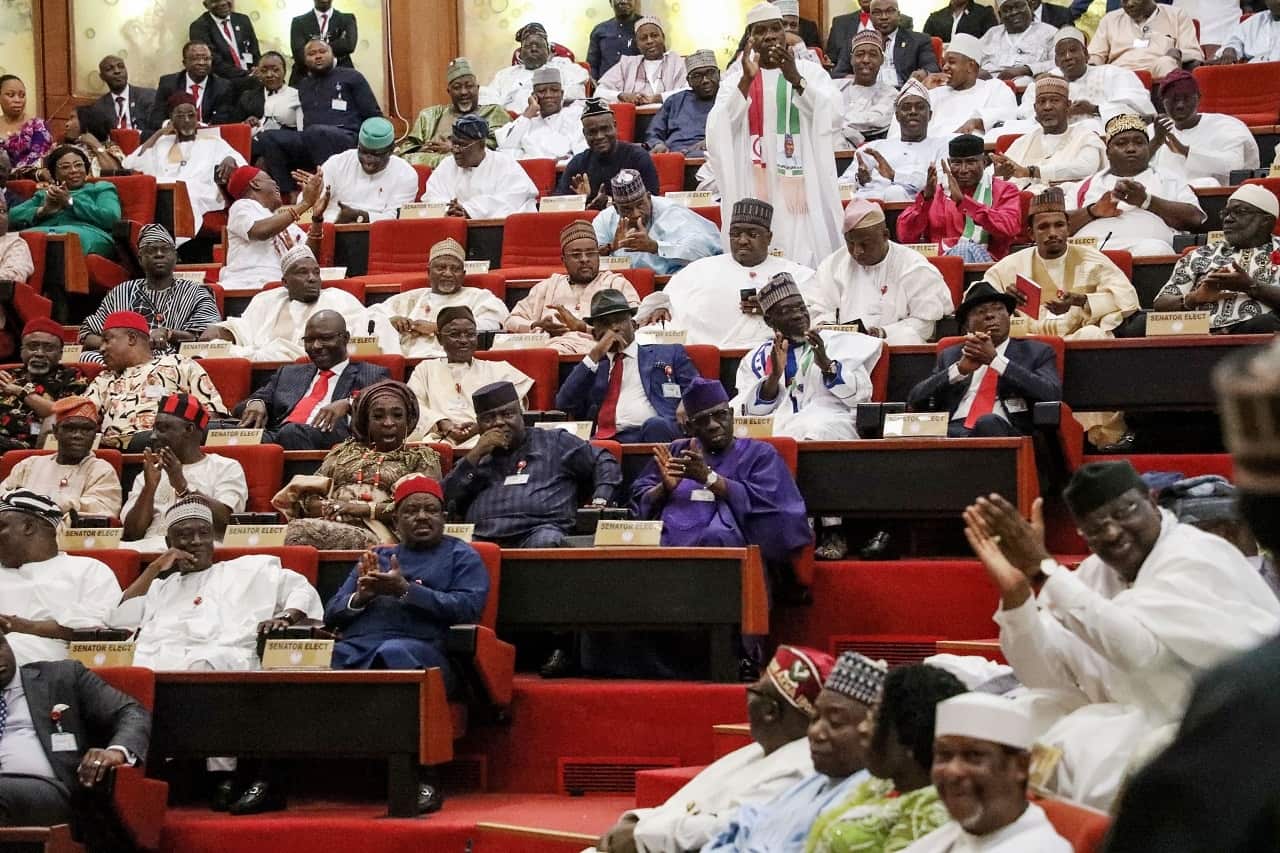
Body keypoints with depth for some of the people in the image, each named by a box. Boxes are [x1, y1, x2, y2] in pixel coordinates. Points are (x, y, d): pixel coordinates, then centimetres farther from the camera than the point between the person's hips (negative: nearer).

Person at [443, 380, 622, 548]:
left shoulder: (553, 443, 23)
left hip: (538, 529, -1)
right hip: (483, 539, 1)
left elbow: (605, 463, 22)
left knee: (546, 542, -40)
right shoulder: (476, 459, 29)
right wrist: (475, 455, 9)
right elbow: (445, 500, 14)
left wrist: (599, 502, 5)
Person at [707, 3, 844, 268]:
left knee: (805, 254, -9)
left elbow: (832, 116, -8)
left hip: (800, 183, 0)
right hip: (755, 184, 0)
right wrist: (746, 80, -19)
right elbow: (721, 126, -6)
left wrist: (795, 79, -21)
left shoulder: (811, 72, 7)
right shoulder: (736, 77, 8)